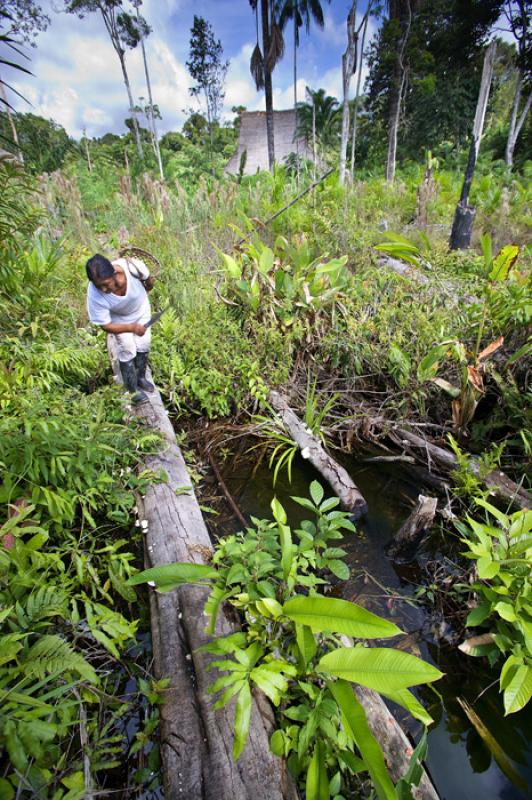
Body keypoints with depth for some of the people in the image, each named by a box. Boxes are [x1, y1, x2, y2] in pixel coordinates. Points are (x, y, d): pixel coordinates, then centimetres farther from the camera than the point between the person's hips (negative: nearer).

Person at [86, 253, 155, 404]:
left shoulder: (132, 266, -41)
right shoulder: (94, 295, -39)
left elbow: (148, 279, -16)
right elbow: (106, 325, -27)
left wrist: (147, 290, 6)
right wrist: (131, 327, -42)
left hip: (141, 309, 3)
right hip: (119, 318, -2)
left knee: (143, 345, 14)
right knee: (127, 350, 0)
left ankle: (141, 378, 40)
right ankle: (133, 389, 22)